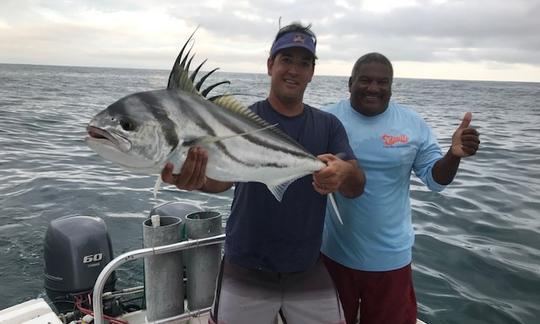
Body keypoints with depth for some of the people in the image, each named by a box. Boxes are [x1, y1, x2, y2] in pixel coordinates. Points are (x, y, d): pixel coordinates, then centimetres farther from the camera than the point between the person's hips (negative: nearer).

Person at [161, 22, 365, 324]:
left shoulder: (329, 125, 0)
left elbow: (357, 186, -11)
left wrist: (344, 173, -35)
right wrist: (199, 179, -47)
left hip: (309, 272, 2)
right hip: (245, 273, -2)